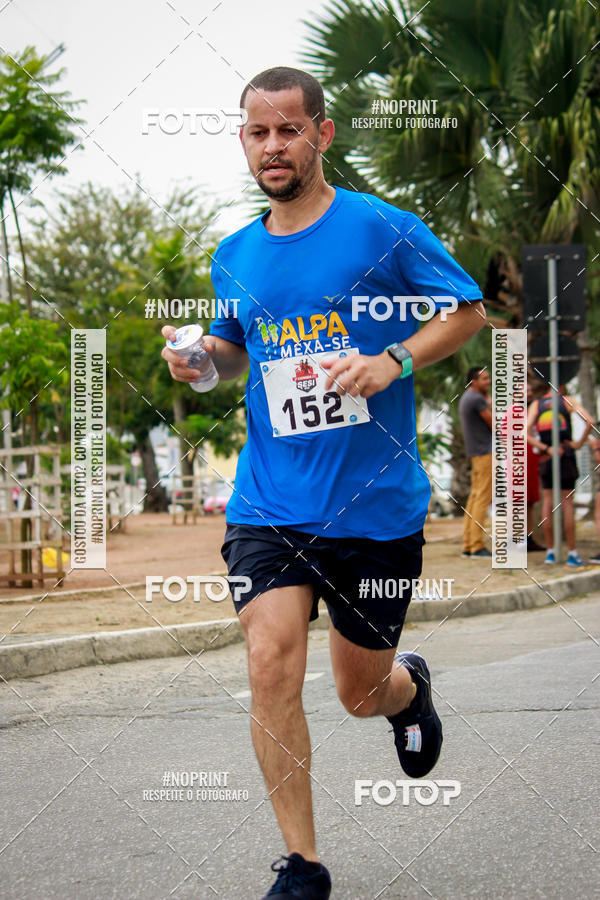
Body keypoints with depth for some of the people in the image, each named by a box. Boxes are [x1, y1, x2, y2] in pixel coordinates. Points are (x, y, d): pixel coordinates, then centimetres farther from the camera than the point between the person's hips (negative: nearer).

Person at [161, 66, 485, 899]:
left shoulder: (383, 229, -7)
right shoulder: (234, 256, 7)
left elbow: (469, 309, 1)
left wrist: (394, 361, -15)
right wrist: (202, 354, 1)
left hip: (376, 505, -2)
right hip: (270, 504, 3)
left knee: (362, 695, 10)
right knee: (271, 665, -15)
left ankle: (409, 685, 50)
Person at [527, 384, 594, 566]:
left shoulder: (536, 405, 6)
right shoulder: (568, 401, -1)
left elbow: (526, 432, -7)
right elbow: (589, 421, -14)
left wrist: (546, 449, -8)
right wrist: (580, 442, -4)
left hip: (546, 458, 2)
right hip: (567, 456, -2)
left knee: (548, 502, 7)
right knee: (567, 503, -1)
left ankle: (550, 551, 6)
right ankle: (572, 553, -2)